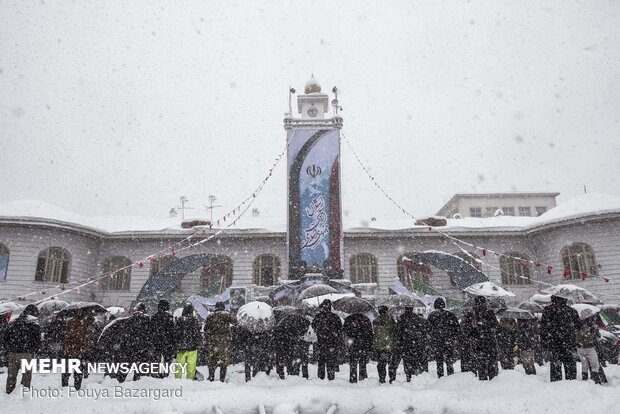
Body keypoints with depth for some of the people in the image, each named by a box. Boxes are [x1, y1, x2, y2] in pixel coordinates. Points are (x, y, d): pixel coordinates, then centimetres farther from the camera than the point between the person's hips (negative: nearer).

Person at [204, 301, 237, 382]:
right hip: (224, 340, -2)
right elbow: (234, 321, -12)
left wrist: (206, 340, 19)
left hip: (212, 341, 2)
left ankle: (211, 378, 15)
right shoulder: (226, 314, -1)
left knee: (211, 360, 14)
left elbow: (206, 329, 12)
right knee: (225, 360, 6)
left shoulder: (210, 316, 10)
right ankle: (222, 379, 4)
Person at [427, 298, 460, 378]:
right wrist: (455, 339, 9)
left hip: (436, 342, 0)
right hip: (449, 341, 0)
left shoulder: (431, 315, 1)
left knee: (439, 362, 7)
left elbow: (428, 328, 2)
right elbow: (457, 327, 2)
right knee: (449, 361, 7)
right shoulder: (450, 314, 1)